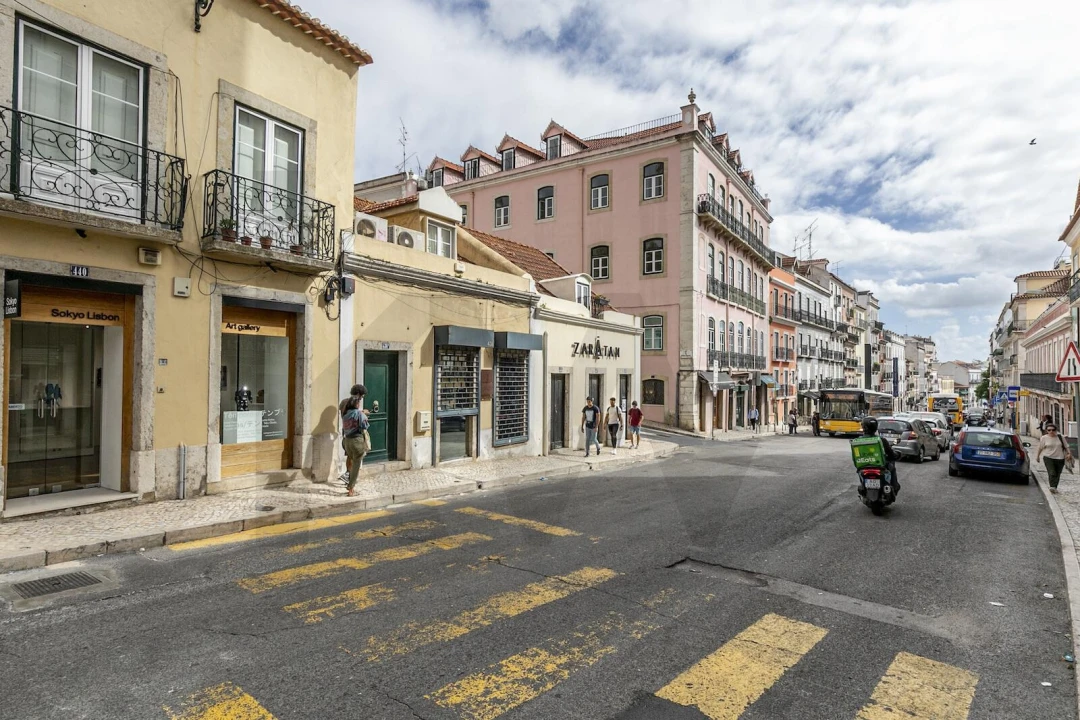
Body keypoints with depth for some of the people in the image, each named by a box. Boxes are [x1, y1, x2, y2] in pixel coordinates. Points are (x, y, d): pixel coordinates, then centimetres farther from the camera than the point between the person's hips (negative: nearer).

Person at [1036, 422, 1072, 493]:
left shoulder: (1060, 437, 4)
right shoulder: (1044, 438, -1)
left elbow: (1066, 446, 10)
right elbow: (1040, 448, 5)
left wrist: (1069, 453, -4)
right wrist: (1037, 456, 8)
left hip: (1060, 459, 3)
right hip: (1048, 458, -3)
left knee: (1057, 474, 6)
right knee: (1052, 473, -15)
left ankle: (1055, 488, 16)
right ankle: (1052, 487, -20)